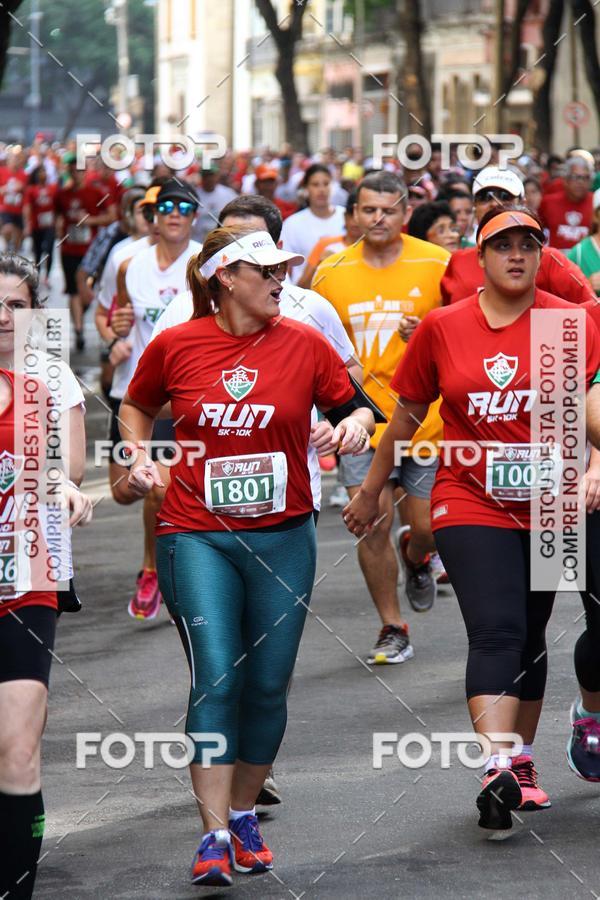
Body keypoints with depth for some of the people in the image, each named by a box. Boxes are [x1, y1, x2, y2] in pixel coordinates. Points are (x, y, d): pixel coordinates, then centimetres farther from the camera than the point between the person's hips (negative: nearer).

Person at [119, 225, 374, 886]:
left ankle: (244, 812, 26)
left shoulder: (303, 344, 0)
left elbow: (352, 405, 11)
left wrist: (355, 425, -11)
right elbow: (137, 406, 17)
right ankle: (215, 835, -10)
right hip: (195, 535, -2)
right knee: (215, 678, -13)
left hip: (282, 535, 2)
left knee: (267, 684, 5)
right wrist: (140, 456, 1)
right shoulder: (175, 346, -1)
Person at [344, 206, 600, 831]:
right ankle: (495, 769, -27)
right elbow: (406, 415, 10)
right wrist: (371, 491, 17)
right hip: (470, 505, -2)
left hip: (546, 506, 2)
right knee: (495, 633, -17)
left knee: (530, 638, 13)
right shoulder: (443, 328, 0)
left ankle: (521, 762, 28)